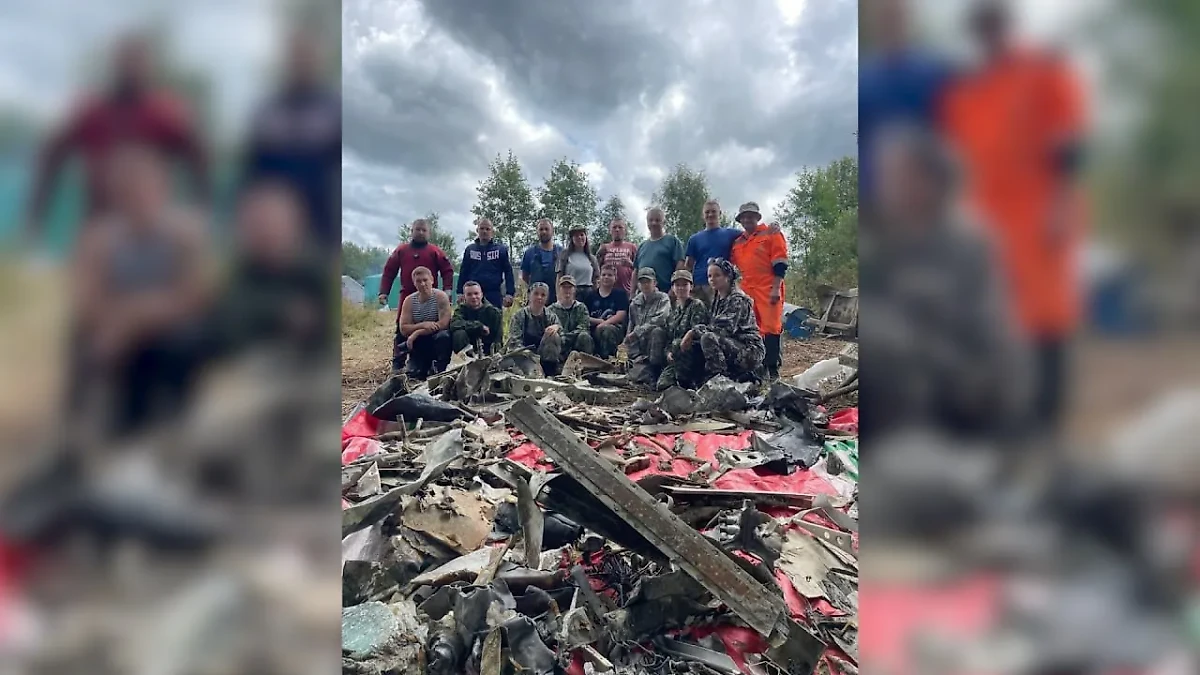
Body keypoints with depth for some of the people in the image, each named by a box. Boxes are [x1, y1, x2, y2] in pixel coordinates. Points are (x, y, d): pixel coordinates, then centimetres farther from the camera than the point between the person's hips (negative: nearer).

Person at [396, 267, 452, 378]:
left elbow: (444, 324, -23)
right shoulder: (409, 301, -4)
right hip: (419, 344, 2)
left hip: (437, 340, -2)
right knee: (413, 375, -15)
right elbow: (403, 329, -9)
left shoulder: (440, 296, -14)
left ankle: (438, 370, -17)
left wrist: (416, 333, -22)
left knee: (443, 336, -37)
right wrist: (423, 325, -28)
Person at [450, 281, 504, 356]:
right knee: (459, 333, -27)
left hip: (487, 352, 0)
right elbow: (454, 324, -26)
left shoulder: (494, 312, -5)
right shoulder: (462, 309, -3)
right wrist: (480, 326, -26)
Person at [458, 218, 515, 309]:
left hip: (494, 295, -2)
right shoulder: (470, 249, 8)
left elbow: (508, 272, 1)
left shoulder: (501, 249, 2)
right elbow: (463, 273, 10)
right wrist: (460, 293, 4)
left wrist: (509, 293, -7)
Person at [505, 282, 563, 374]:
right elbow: (515, 341, -10)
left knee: (553, 335, -22)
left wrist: (557, 327, -23)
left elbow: (562, 341, -1)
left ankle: (549, 373, -17)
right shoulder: (519, 315, 2)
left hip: (545, 359, 3)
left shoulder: (551, 317, 10)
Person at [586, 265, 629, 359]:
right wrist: (600, 321, -8)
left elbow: (620, 316, -3)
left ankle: (607, 358, -27)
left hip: (616, 329, -3)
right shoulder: (592, 295, 17)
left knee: (606, 329, -37)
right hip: (593, 330, 3)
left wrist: (603, 324, -15)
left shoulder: (620, 294, 10)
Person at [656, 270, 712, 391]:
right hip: (677, 358, 5)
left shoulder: (697, 305, -3)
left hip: (695, 353, -5)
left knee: (677, 344, -35)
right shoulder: (674, 310, 16)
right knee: (662, 384, -15)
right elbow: (669, 336, 17)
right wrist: (669, 351, -1)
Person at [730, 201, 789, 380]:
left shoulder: (772, 234, 2)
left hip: (768, 290, -6)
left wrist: (776, 288, -13)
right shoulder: (737, 242, 18)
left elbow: (780, 263, -5)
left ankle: (773, 370, -5)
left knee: (771, 328, -9)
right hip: (746, 291, 6)